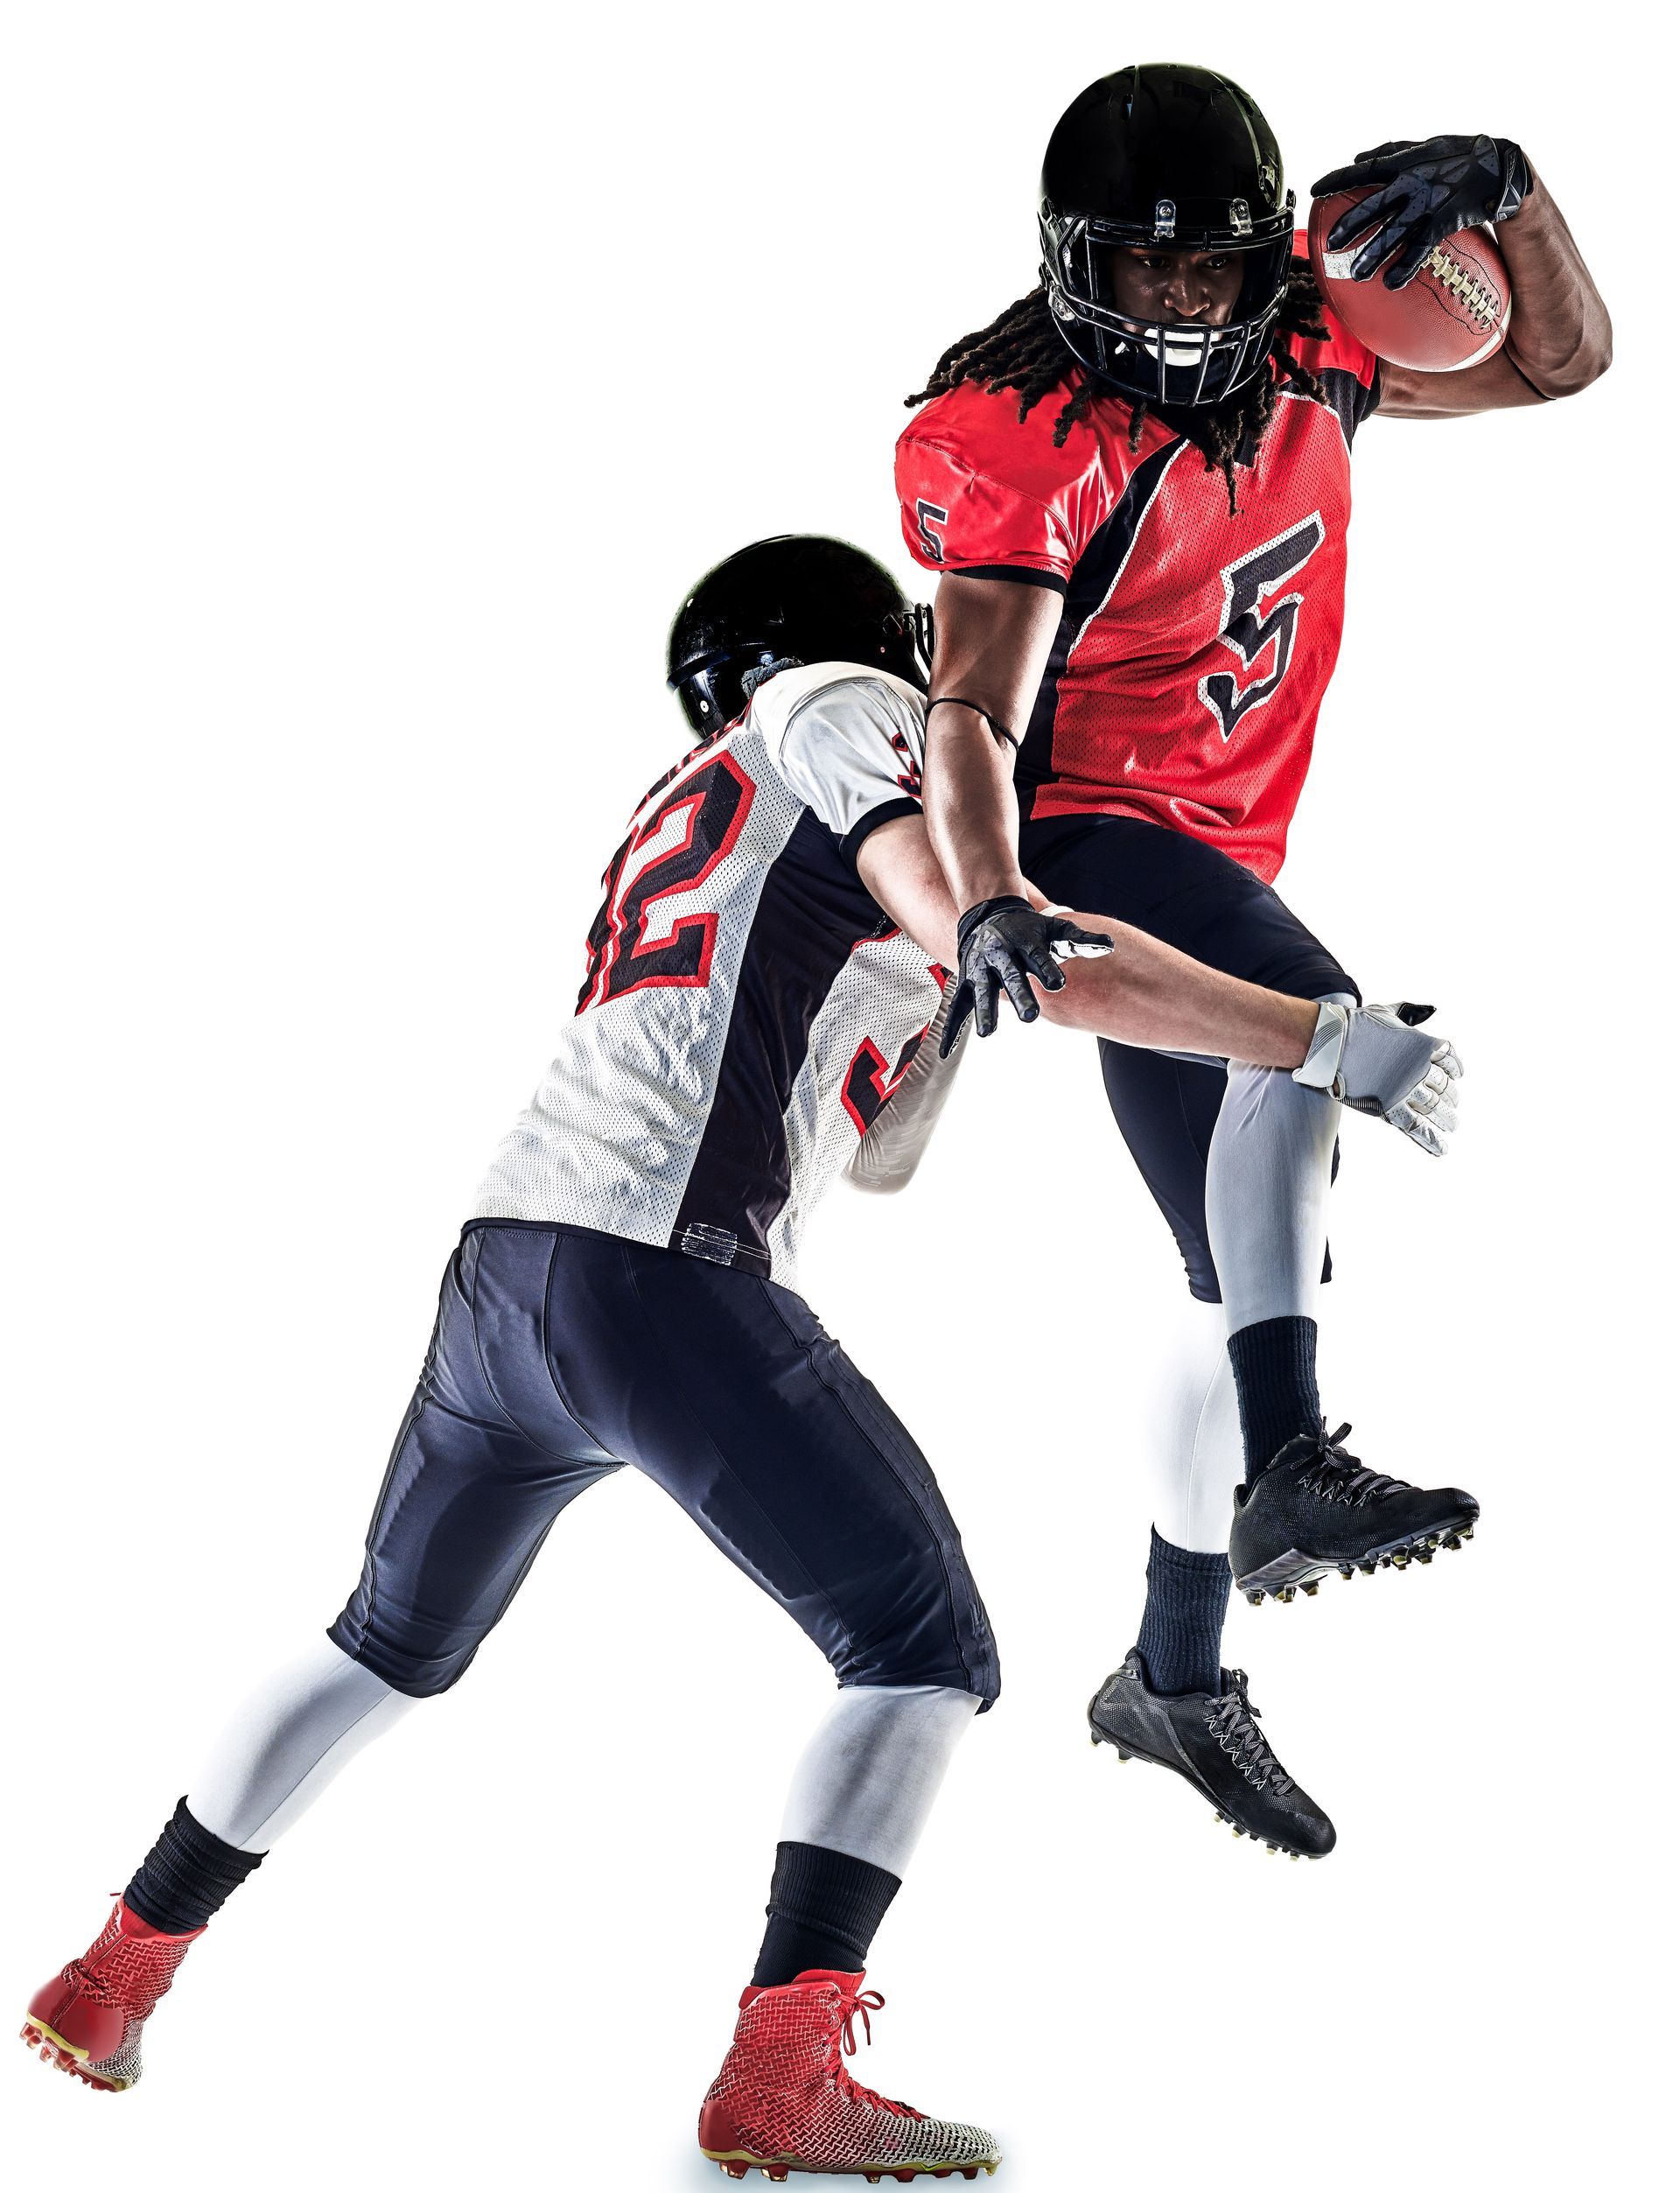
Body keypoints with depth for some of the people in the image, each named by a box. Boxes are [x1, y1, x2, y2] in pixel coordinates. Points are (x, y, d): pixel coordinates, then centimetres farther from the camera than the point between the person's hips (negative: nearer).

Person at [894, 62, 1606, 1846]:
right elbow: (973, 716, -27)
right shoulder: (1030, 441, -19)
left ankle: (1173, 1681, 25)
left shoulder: (1305, 344, 1)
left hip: (1212, 855, 8)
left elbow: (1560, 360, 10)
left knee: (1259, 1266, 11)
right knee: (1312, 1021, -38)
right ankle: (1288, 1469, -43)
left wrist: (1506, 189, -9)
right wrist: (990, 898, -46)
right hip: (1085, 836, -8)